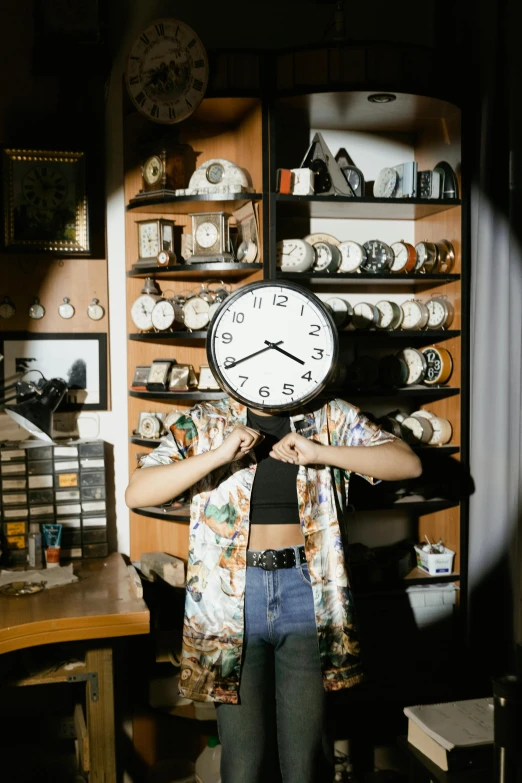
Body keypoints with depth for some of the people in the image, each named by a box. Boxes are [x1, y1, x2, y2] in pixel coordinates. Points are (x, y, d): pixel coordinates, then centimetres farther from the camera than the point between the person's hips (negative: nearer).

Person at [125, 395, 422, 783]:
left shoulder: (332, 418, 3)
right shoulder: (204, 423, 1)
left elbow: (408, 462, -5)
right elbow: (136, 493, -8)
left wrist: (320, 452, -15)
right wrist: (219, 455, -19)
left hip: (308, 591, 0)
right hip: (232, 594, 0)